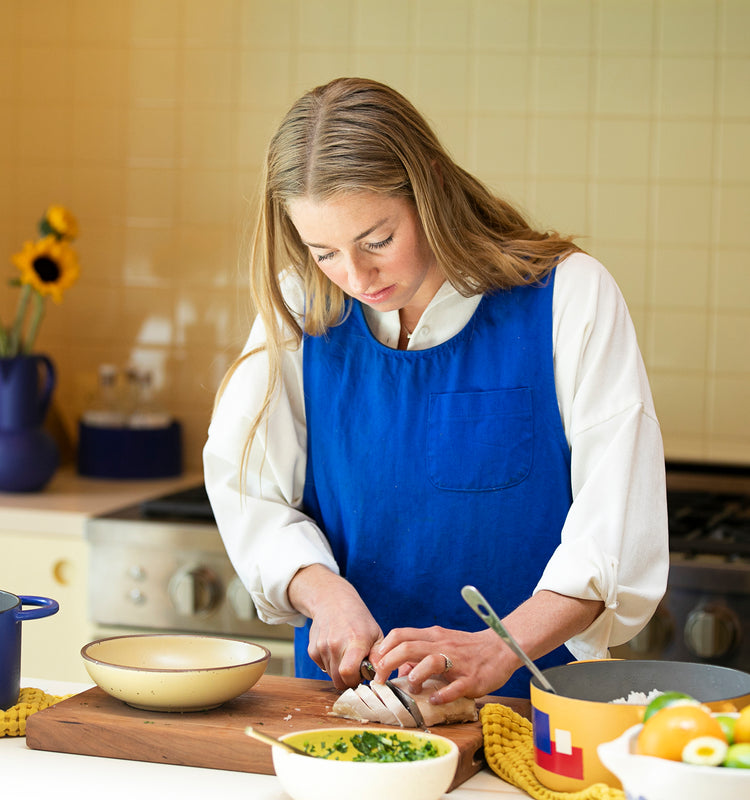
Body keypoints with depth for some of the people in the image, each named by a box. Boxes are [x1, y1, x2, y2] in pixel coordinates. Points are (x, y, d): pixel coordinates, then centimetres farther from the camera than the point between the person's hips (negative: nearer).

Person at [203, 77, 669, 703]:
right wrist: (323, 590, -14)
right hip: (343, 686, 2)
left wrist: (497, 651, -23)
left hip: (528, 692, -2)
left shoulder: (569, 296, -7)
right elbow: (245, 490, 5)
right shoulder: (300, 311, 3)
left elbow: (620, 520, -11)